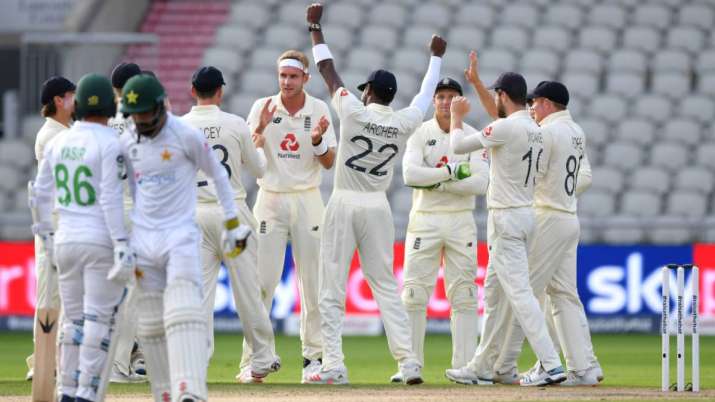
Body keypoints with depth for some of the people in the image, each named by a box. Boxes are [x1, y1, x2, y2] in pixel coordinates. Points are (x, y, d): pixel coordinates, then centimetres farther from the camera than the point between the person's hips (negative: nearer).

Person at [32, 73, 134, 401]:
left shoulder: (57, 142, 8)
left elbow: (41, 193, 14)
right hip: (101, 240, -6)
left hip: (66, 240, 6)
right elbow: (110, 198, -17)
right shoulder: (110, 143, -11)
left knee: (73, 319, 13)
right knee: (99, 319, -3)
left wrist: (45, 233, 25)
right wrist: (122, 244, -18)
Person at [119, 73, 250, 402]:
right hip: (143, 240, 5)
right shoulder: (128, 144, 8)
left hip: (181, 237, -5)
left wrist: (232, 224, 6)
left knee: (183, 311, -19)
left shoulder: (187, 136, -6)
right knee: (150, 323, 3)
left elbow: (218, 175, 5)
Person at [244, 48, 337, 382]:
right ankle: (252, 358, -4)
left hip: (307, 201, 1)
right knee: (263, 281, -6)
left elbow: (329, 163, 1)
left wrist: (317, 139, -18)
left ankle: (314, 356, 8)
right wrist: (261, 129, -20)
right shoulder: (263, 107, 1)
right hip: (270, 200, -1)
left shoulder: (319, 110, 2)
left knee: (313, 282, 1)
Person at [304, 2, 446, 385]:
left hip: (344, 204, -3)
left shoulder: (354, 111, -6)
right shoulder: (404, 123, 2)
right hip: (378, 208, 3)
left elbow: (326, 68, 2)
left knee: (332, 287, -1)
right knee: (385, 286, 6)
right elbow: (427, 93, 20)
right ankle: (409, 362, -3)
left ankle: (332, 364, -7)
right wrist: (436, 56, 36)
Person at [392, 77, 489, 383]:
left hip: (461, 222, 1)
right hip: (424, 220, -1)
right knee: (414, 294, -4)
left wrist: (435, 182, -14)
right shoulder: (420, 134, 1)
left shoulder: (473, 137, 3)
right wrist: (451, 171, -18)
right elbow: (410, 174, -16)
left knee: (464, 295, 1)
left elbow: (480, 183, -10)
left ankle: (464, 366, 3)